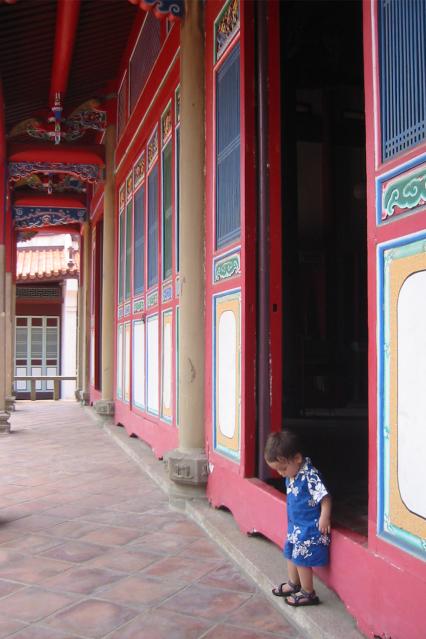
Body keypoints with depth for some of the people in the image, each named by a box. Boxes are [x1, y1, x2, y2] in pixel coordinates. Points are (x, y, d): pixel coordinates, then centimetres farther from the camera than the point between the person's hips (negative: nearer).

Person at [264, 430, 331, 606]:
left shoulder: (310, 475, -26)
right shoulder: (291, 475, 1)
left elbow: (324, 496, -28)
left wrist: (324, 517, -27)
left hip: (309, 527, -9)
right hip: (295, 525, 9)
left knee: (302, 558, 1)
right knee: (291, 554, 20)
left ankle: (308, 593, 17)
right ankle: (293, 584, 40)